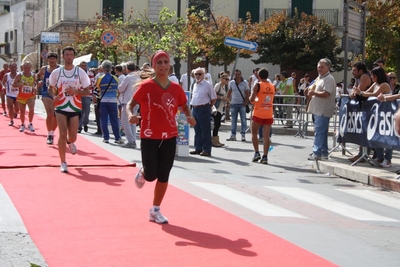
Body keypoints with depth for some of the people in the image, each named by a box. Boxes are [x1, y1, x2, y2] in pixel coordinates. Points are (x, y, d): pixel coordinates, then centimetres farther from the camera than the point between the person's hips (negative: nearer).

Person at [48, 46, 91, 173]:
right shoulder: (56, 72, 1)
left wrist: (75, 91, -17)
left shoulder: (80, 72, 0)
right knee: (62, 134, -11)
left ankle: (70, 142, 45)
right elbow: (51, 88, 13)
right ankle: (63, 163, -3)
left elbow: (87, 91, 2)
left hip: (75, 108, 1)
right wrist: (54, 96, -9)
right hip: (61, 107, -1)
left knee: (72, 137, 6)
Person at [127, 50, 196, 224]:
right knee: (151, 175, -3)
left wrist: (189, 116, -5)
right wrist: (131, 115, -28)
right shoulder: (146, 86, -10)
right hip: (149, 137, -4)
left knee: (163, 176, 5)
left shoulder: (176, 88, 2)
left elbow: (184, 106, 16)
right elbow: (131, 104, -6)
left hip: (169, 137, 4)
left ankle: (155, 211, 18)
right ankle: (142, 173, 36)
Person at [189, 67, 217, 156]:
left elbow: (214, 98, -3)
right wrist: (193, 105, 13)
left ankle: (207, 150, -3)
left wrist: (208, 107, -4)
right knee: (197, 130, 12)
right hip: (195, 109, 7)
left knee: (205, 131, -5)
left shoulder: (207, 85, -6)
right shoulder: (195, 85, 15)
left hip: (203, 109, -7)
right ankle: (198, 148, 19)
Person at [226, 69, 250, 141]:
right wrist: (228, 100, 5)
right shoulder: (231, 83, 5)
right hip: (233, 104, 2)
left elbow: (247, 93, -1)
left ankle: (243, 135, 0)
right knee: (233, 120, 6)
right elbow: (229, 92, 12)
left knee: (243, 120, -3)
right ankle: (233, 135, 11)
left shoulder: (245, 83, 0)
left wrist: (245, 102, -10)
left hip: (242, 104, -2)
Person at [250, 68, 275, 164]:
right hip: (269, 115, 3)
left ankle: (257, 153, 6)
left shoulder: (258, 86, -6)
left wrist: (252, 100, 9)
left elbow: (252, 99, -13)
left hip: (258, 114, -3)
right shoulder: (272, 87, 9)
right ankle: (265, 157, -5)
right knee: (266, 136, 0)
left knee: (254, 133, 14)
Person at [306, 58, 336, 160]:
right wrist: (311, 93, 13)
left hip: (323, 111, -10)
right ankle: (323, 153, 19)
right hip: (317, 109, 10)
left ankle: (317, 153, -10)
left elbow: (326, 94, -21)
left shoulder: (329, 79, -11)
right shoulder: (319, 78, 20)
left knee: (319, 132, -10)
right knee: (321, 132, 13)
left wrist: (314, 93, -18)